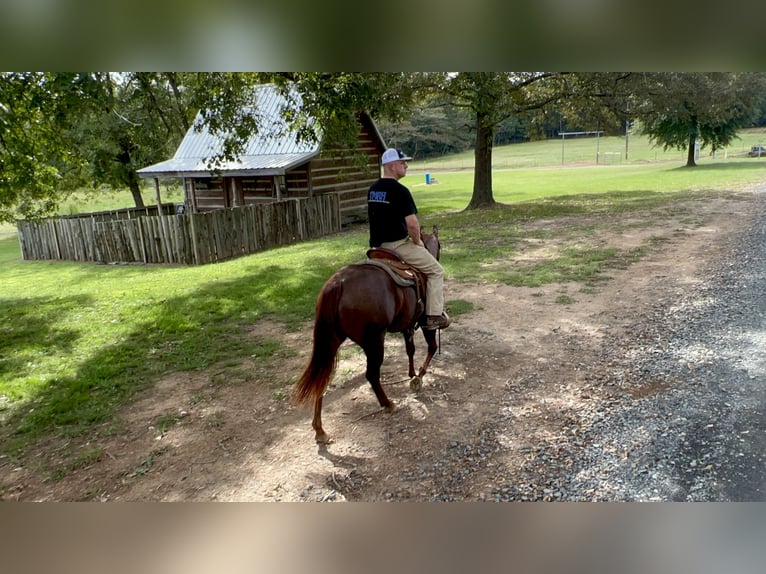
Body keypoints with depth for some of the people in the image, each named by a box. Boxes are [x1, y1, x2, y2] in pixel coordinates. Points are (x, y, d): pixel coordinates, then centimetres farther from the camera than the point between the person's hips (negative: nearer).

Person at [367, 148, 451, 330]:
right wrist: (417, 241, -5)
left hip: (378, 245, 9)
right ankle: (434, 316, 1)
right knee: (436, 270, 5)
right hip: (398, 245, -9)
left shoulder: (372, 189, 9)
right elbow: (412, 223, -22)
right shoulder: (400, 191, -18)